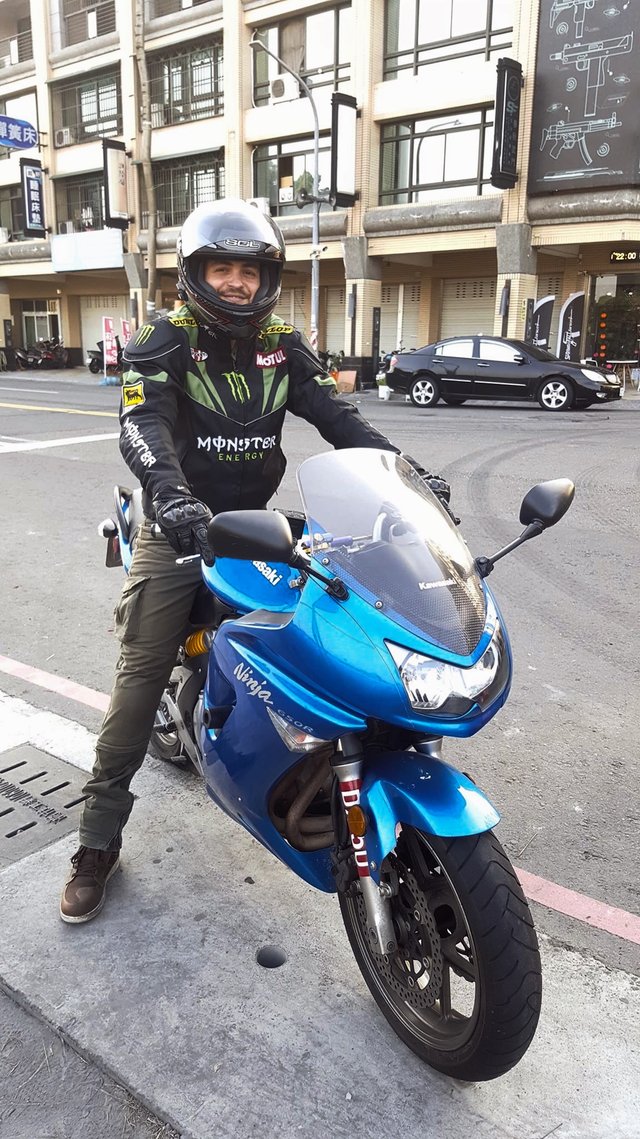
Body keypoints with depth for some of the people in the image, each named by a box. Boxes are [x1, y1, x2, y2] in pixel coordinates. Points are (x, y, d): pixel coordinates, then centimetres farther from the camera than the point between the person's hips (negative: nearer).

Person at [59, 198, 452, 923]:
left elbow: (337, 417, -3)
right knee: (140, 677, -7)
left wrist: (405, 471, -17)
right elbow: (143, 424, -26)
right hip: (179, 529, -4)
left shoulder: (283, 346, 5)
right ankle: (98, 839, 3)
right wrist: (170, 493, -47)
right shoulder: (165, 343, -8)